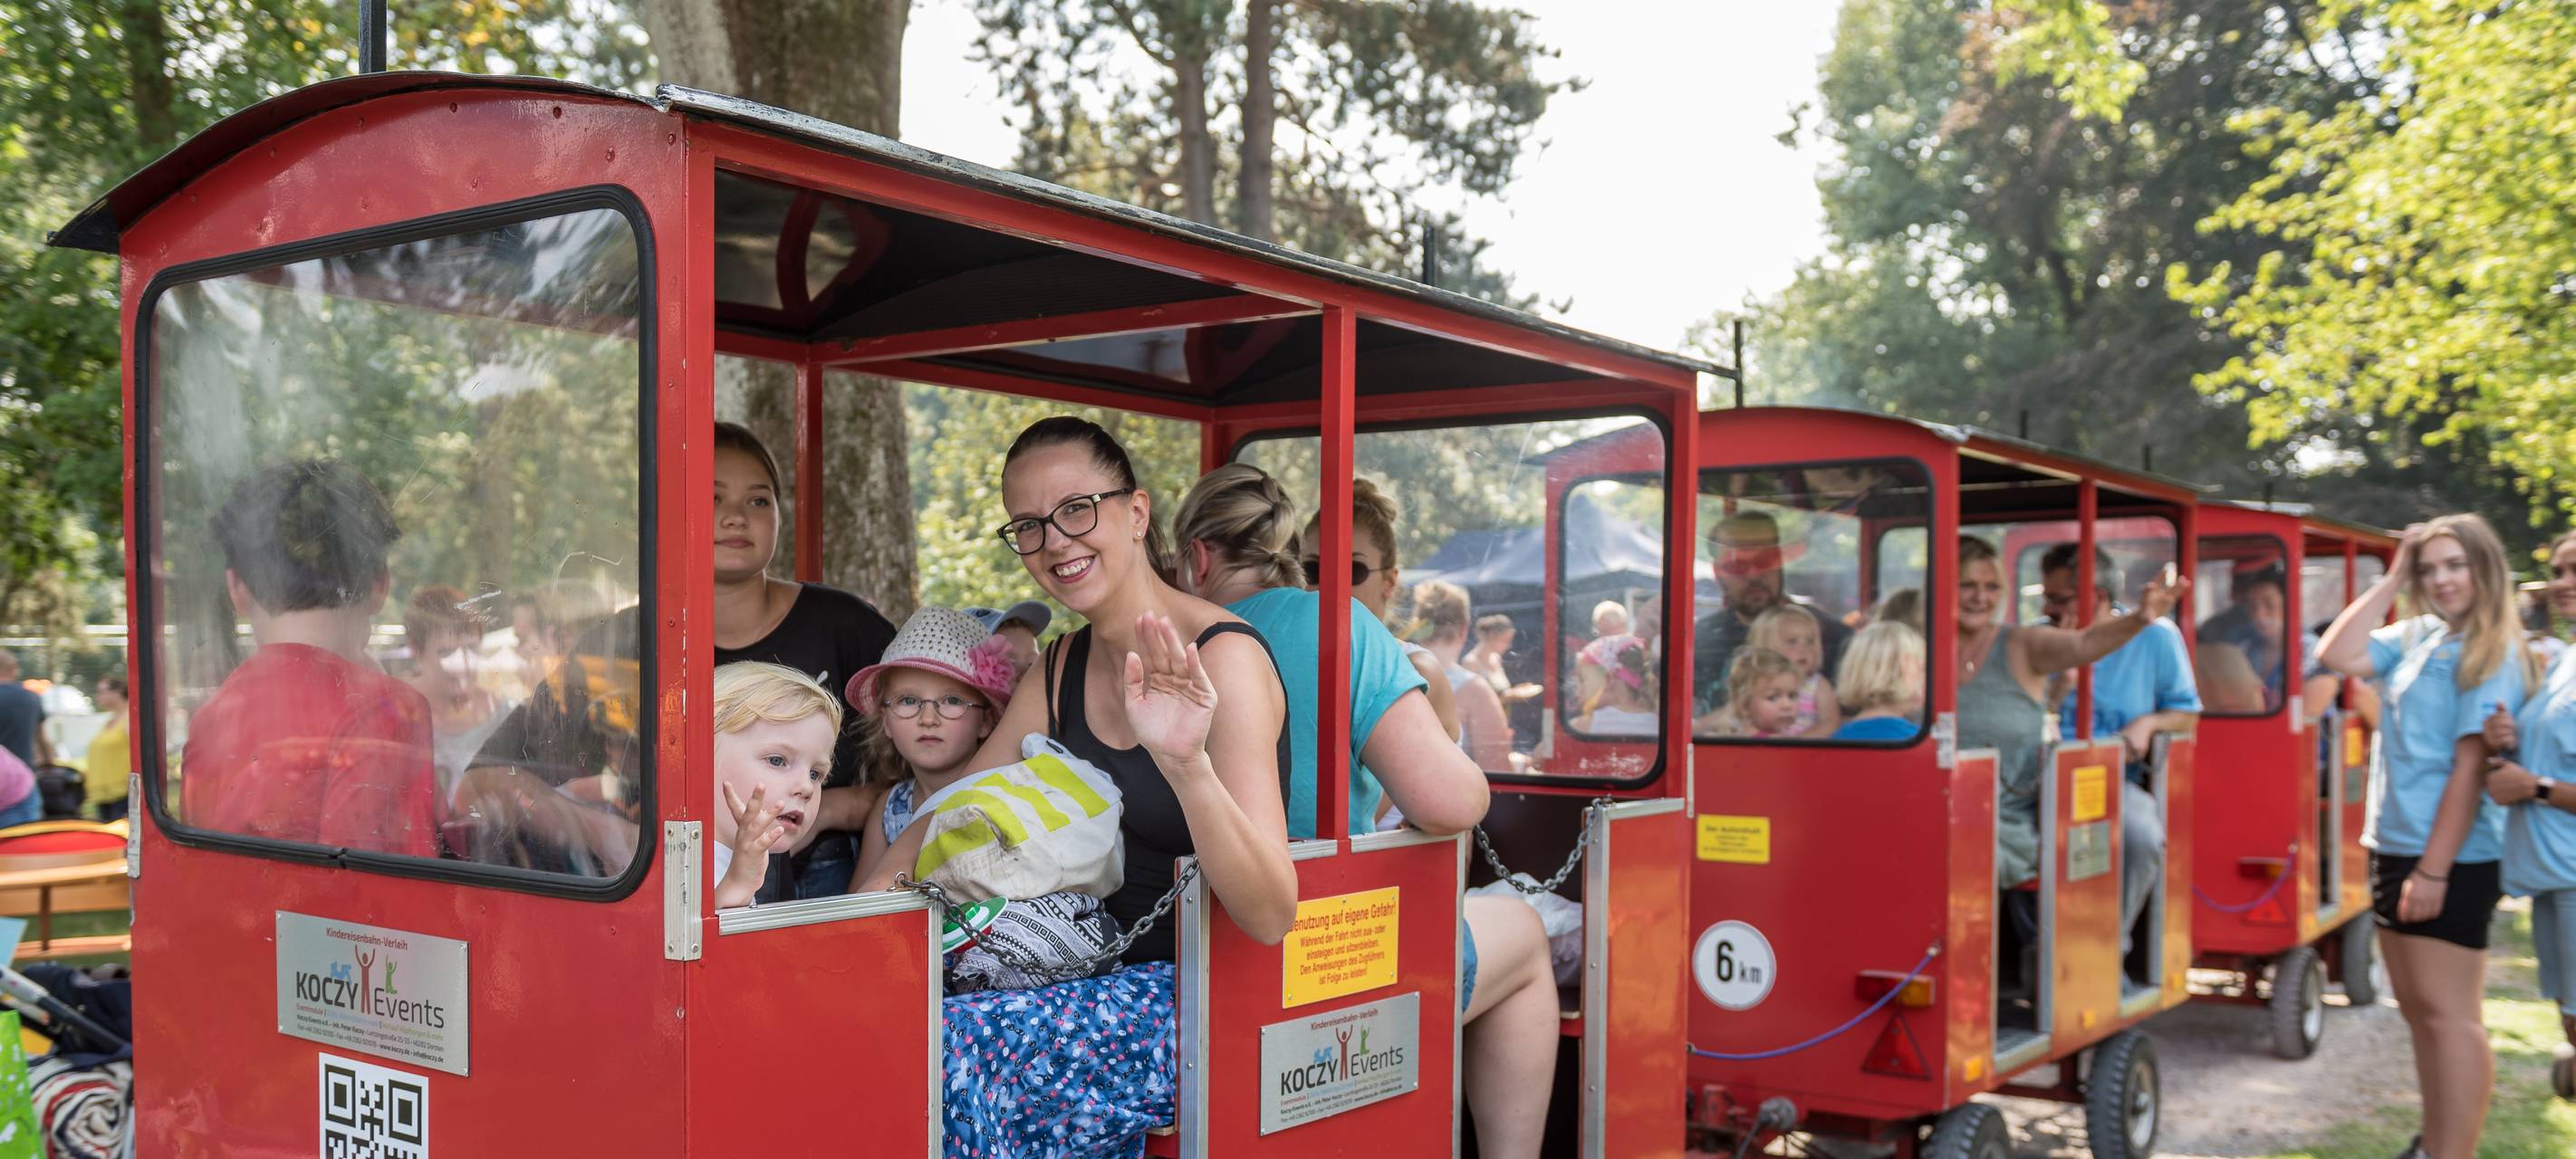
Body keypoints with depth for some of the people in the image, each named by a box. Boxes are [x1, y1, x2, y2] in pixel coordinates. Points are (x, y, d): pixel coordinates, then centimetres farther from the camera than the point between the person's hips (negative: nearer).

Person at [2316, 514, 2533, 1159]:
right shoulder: (2415, 636, 10)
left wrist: (2435, 869, -20)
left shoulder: (2490, 652, -12)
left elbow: (2470, 766, -17)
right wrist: (2392, 580, 1)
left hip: (2451, 860, -8)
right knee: (2420, 1010, 15)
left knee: (2449, 1014, -5)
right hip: (2394, 848, 8)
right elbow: (2337, 657, 1)